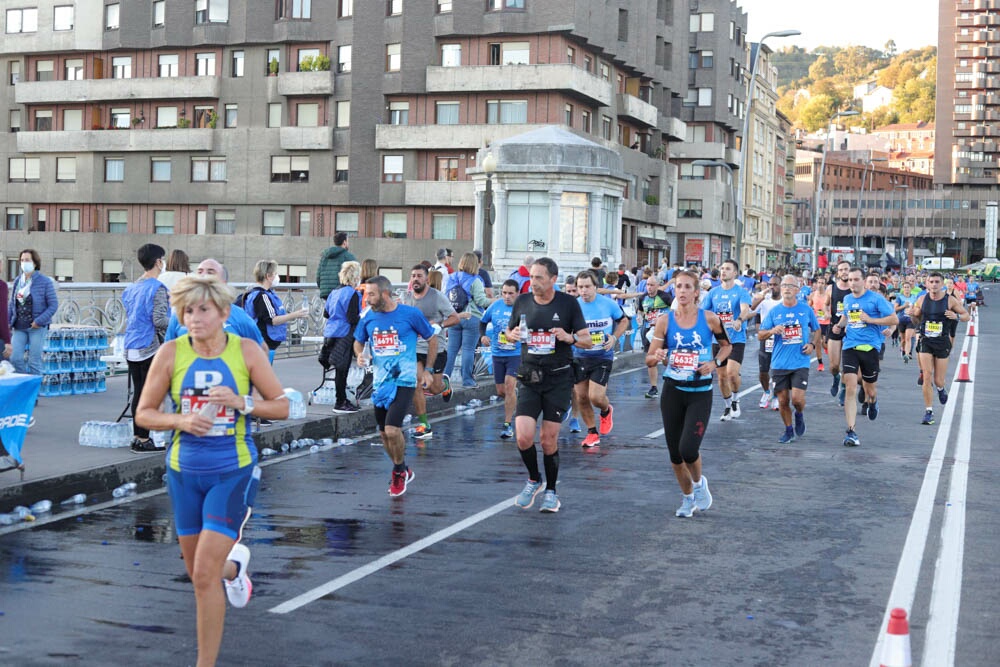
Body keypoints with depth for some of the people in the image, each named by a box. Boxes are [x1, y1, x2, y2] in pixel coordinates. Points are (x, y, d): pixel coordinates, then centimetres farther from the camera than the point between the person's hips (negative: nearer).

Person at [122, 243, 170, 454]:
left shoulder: (131, 288, 13)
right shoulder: (157, 288, -13)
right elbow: (159, 321, -19)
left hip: (131, 348, 8)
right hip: (150, 348, -8)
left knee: (138, 392, 13)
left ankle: (137, 436, 17)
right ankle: (143, 440, -1)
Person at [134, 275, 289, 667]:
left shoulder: (247, 351, -6)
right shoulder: (171, 353, -4)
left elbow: (282, 406, 0)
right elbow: (144, 414, 1)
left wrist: (241, 402, -17)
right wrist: (181, 420, -18)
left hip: (234, 471, -3)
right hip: (184, 471, 3)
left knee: (205, 575, -12)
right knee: (198, 572, 16)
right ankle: (234, 564, 51)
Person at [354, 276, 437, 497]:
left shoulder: (410, 314, -8)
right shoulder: (369, 317, 3)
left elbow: (432, 339, 5)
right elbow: (358, 341, 19)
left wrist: (427, 370, 5)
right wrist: (359, 355, -3)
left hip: (404, 381, -5)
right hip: (380, 382, 5)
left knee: (392, 430, -17)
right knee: (384, 433, 11)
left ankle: (399, 472, 8)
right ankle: (403, 472, 34)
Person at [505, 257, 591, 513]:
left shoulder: (568, 303, -4)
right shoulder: (522, 302, 4)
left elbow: (588, 341, -1)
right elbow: (509, 332, 19)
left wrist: (570, 337, -22)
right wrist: (513, 335, -5)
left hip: (558, 379, -2)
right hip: (529, 378, 2)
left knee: (549, 439, 0)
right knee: (523, 437, -9)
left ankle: (551, 491, 20)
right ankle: (534, 480, 19)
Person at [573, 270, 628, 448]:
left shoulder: (609, 304, -7)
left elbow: (623, 321, 9)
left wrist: (614, 337, -7)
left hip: (603, 357, -2)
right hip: (579, 357, 3)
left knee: (595, 396, -12)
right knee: (581, 397, 6)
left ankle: (606, 411, 25)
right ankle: (592, 432, 25)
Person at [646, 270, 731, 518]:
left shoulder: (709, 318, -5)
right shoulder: (665, 320, -2)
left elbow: (726, 345, 12)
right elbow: (649, 358, 0)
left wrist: (715, 363, -6)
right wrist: (657, 357, -23)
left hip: (700, 393, -2)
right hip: (672, 392, 2)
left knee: (688, 449, -16)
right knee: (675, 452, 7)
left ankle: (699, 483, 17)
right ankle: (687, 497, 31)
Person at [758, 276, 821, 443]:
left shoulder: (806, 310, 4)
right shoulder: (774, 311, 4)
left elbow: (817, 330, 17)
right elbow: (760, 335, 6)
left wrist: (813, 344, -1)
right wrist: (772, 331, -14)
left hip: (800, 362, -2)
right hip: (779, 363, 2)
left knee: (797, 398, -14)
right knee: (783, 400, 5)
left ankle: (800, 415, 20)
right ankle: (788, 431, 24)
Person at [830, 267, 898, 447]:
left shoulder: (876, 298, -5)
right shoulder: (847, 299, 12)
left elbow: (894, 319, -8)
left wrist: (870, 319, -14)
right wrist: (839, 325, 11)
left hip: (870, 347, -3)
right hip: (850, 347, 3)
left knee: (870, 389, 11)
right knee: (850, 388, -12)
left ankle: (872, 401, 52)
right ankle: (851, 432, -13)